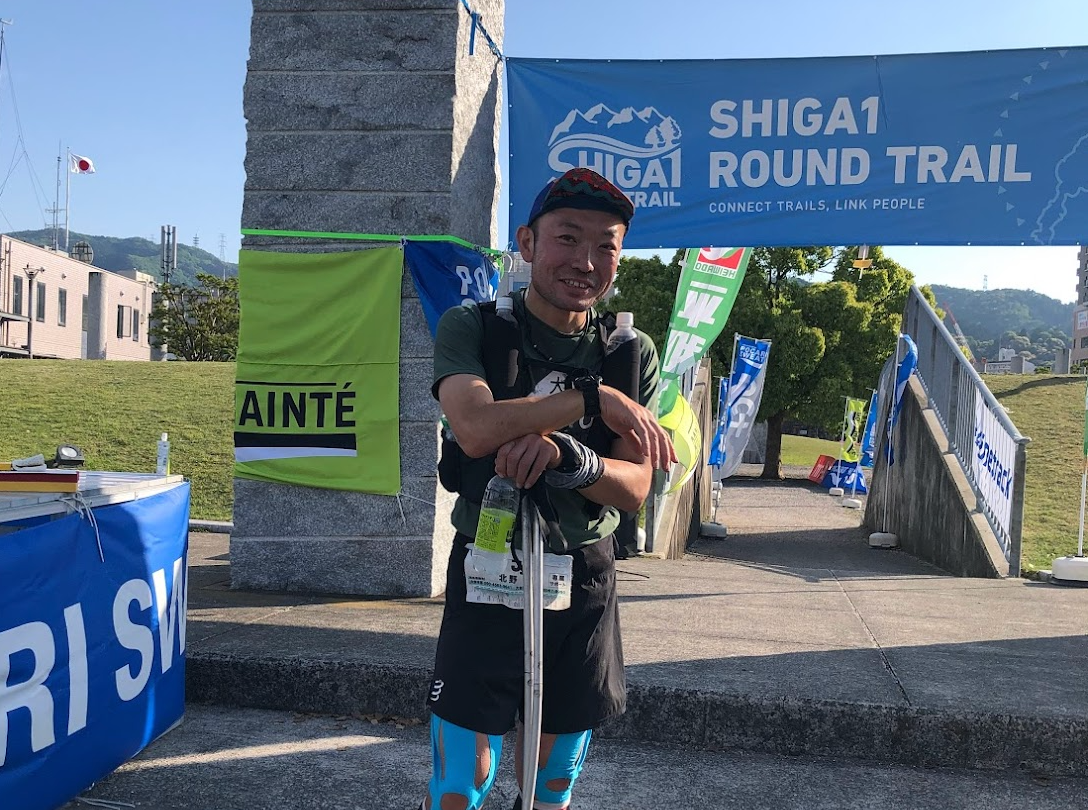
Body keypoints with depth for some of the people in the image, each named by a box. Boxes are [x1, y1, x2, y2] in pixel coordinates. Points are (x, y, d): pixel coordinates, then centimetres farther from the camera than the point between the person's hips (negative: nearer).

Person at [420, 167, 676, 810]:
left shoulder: (632, 354, 1)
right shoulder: (472, 327, -7)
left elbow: (634, 490, -7)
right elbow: (477, 428, -26)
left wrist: (564, 455, -27)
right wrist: (595, 398, -22)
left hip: (585, 579, 3)